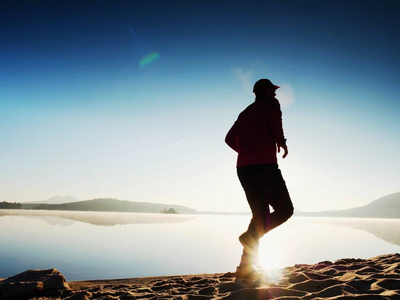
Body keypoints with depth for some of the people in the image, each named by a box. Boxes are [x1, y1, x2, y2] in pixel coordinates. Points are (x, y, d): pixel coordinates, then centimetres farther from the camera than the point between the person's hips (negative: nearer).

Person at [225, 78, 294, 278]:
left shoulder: (246, 112, 25)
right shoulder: (271, 104, 5)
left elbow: (230, 138, 23)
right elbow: (276, 130, -14)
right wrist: (282, 144, 4)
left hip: (244, 167, 7)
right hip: (264, 165, -7)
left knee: (260, 214, 12)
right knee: (285, 210, 3)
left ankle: (246, 265, 6)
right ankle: (250, 236, -18)